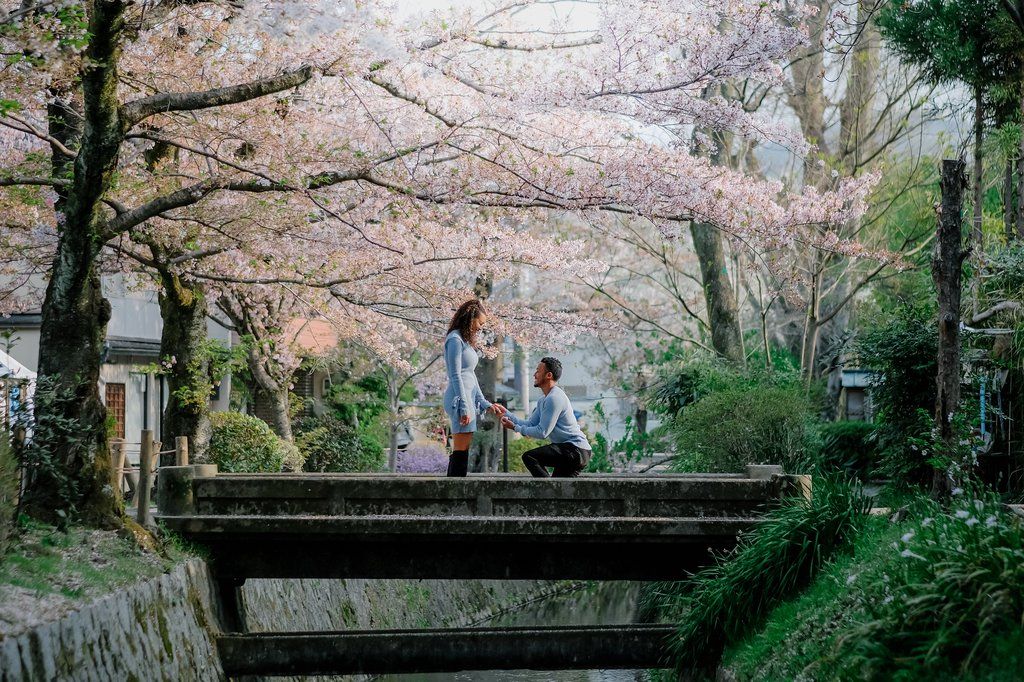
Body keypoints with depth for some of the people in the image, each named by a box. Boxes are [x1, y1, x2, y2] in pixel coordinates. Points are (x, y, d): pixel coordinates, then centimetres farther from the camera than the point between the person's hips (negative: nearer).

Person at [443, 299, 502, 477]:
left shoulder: (465, 340, 20)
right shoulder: (455, 340, -9)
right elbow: (455, 376, -14)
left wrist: (485, 404, 21)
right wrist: (464, 407, -18)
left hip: (468, 397, 10)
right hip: (459, 398, -10)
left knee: (460, 450, 8)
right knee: (461, 450, -12)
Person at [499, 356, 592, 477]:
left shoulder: (554, 398, -17)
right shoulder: (543, 401, 17)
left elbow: (542, 432, -20)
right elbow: (530, 424, 15)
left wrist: (515, 428, -10)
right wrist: (506, 413, 12)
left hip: (575, 450, -11)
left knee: (529, 456, -21)